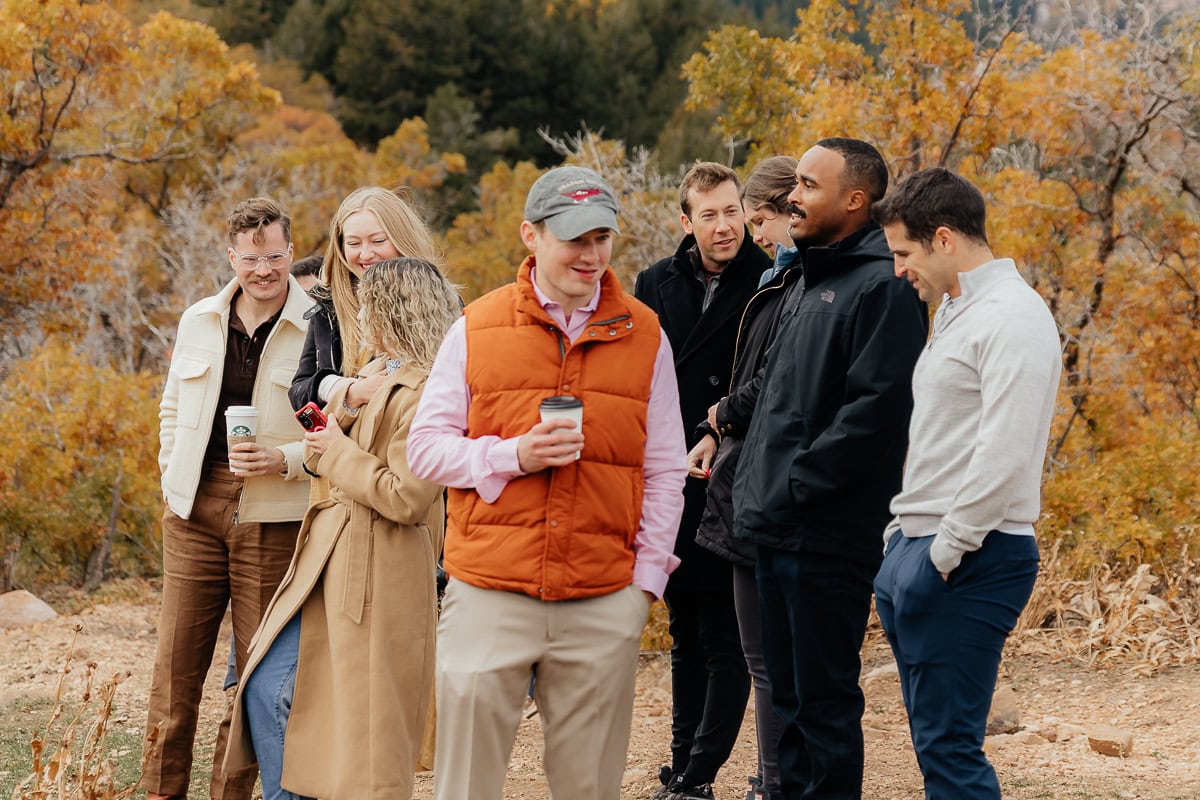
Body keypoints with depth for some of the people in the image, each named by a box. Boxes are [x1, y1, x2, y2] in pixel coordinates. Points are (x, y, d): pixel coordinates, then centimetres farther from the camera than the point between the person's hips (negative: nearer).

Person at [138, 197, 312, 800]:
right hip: (195, 511, 4)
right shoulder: (199, 322, 10)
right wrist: (174, 472, 11)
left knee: (256, 671, 3)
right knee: (176, 663, 5)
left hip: (273, 520, -3)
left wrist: (285, 460, -16)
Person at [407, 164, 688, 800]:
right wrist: (512, 455, -12)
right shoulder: (478, 327, 4)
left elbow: (664, 471, 10)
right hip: (489, 594, -1)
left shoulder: (645, 336, 7)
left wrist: (646, 578, 2)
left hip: (603, 604, 1)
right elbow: (425, 447, 4)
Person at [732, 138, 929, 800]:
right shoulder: (806, 280, 17)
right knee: (789, 695, 16)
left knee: (823, 701, -2)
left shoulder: (882, 287, -13)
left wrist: (798, 483, -18)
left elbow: (876, 407, -21)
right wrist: (756, 483, 13)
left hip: (829, 538, -9)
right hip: (774, 530, 9)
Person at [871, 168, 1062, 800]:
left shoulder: (1013, 317, -13)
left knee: (949, 747, -9)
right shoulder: (955, 313, 19)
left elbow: (1005, 455, -22)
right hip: (915, 550, 10)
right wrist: (903, 534, 16)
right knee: (935, 740, 12)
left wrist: (944, 554, -18)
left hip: (967, 562, -10)